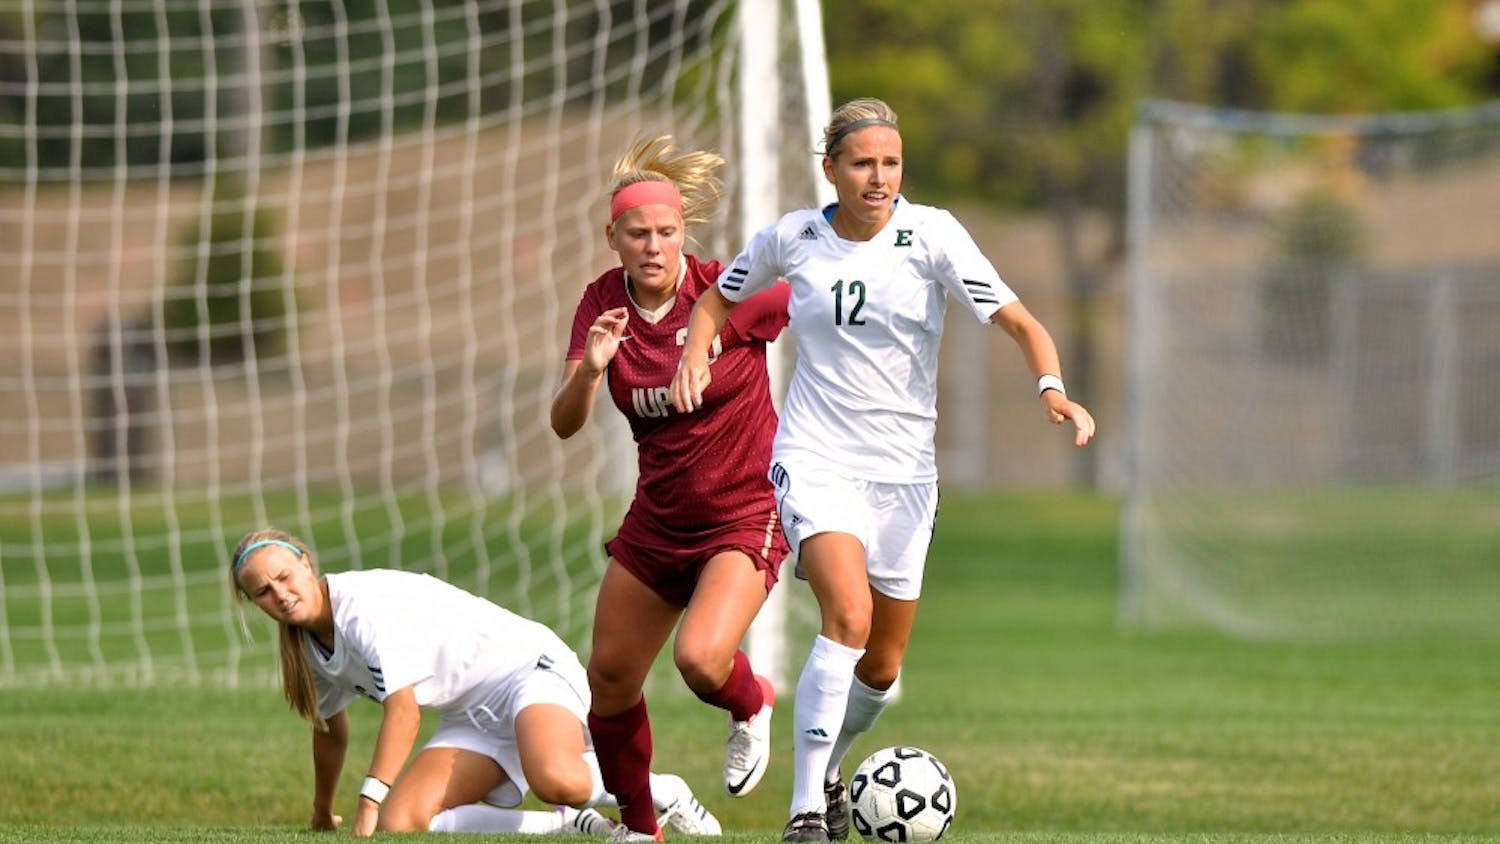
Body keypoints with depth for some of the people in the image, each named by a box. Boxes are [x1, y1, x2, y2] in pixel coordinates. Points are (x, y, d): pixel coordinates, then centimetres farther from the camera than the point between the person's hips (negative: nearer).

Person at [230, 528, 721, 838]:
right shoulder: (311, 646, 8)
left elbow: (403, 709, -27)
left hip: (528, 666, -9)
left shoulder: (364, 604, -20)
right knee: (399, 826, -19)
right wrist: (322, 816, 38)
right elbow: (331, 731, 27)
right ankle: (575, 827, -9)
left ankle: (661, 791, -8)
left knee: (554, 781, -42)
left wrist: (368, 805, -30)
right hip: (474, 720, 9)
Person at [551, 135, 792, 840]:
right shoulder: (603, 303, -5)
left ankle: (752, 705, 9)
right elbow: (565, 424, -13)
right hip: (656, 520, 6)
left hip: (744, 514, -5)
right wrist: (591, 367, -30)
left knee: (700, 658, -28)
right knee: (610, 679, 10)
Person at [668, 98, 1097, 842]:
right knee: (849, 616, -26)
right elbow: (719, 297, 18)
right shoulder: (793, 238, -2)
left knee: (882, 668, 9)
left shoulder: (932, 235, -7)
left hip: (904, 471, 2)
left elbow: (1017, 320, -14)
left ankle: (827, 770, 39)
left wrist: (1051, 388, -33)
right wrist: (694, 355, -3)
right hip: (816, 461, -2)